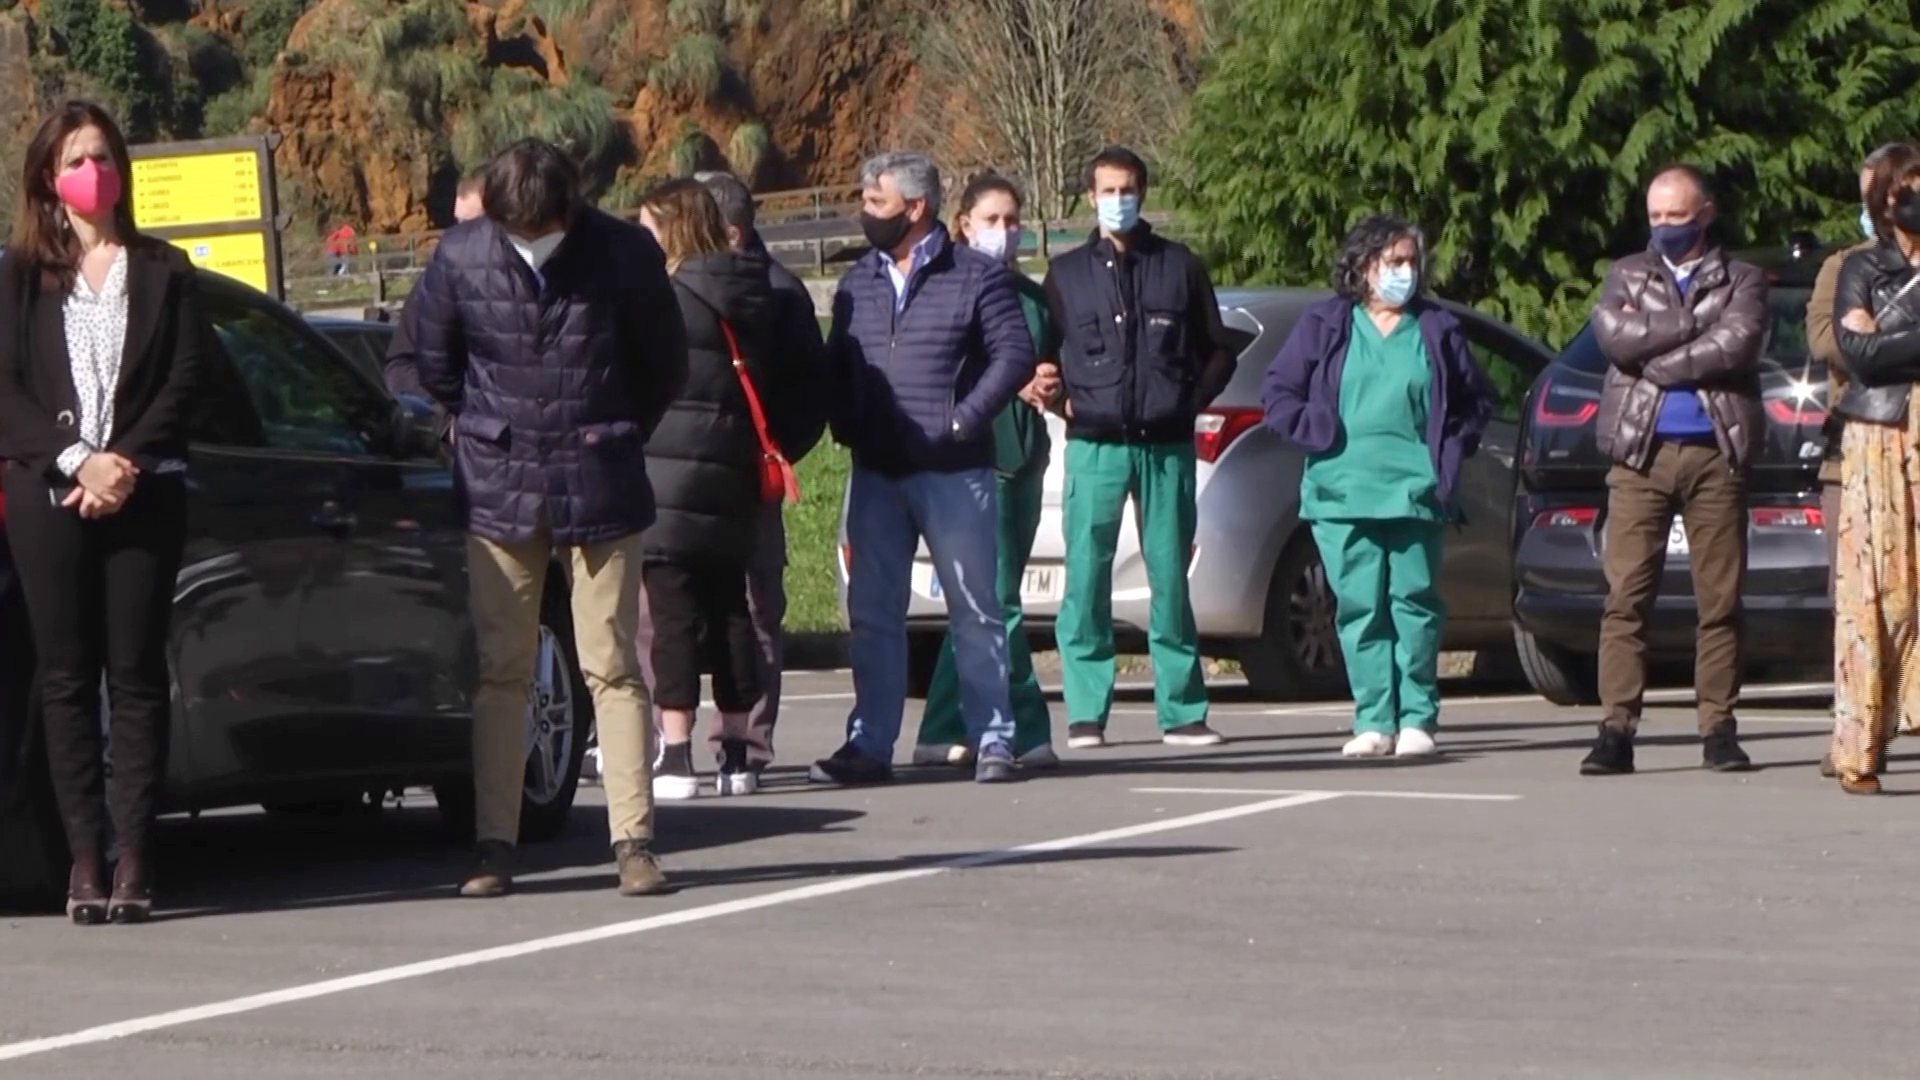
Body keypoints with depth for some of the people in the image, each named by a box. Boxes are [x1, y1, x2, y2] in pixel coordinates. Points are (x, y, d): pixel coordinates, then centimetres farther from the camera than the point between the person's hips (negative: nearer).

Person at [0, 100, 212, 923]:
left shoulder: (163, 272, 11)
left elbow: (183, 382, 3)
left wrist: (126, 462, -11)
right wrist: (76, 460, -12)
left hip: (143, 493, 0)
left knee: (136, 674, -2)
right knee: (67, 676, -1)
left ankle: (133, 862, -4)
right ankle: (86, 861, -1)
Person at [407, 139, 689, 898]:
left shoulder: (624, 254, -9)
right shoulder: (461, 257, -7)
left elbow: (665, 364, 6)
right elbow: (429, 355, 9)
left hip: (600, 490, -1)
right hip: (499, 491, 1)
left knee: (611, 668, -1)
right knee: (499, 671, 1)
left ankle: (634, 841, 0)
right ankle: (494, 845, 3)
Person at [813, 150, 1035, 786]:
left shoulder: (975, 276, -3)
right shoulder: (859, 281, 13)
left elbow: (1015, 354, -9)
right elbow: (834, 365, 16)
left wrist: (962, 420, -16)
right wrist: (844, 424, -1)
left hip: (952, 472, -5)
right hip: (875, 473, 5)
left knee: (975, 611, 0)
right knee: (872, 615, 6)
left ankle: (993, 741, 4)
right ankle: (869, 745, 10)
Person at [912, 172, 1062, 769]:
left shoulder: (1034, 296, 18)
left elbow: (1055, 366, 25)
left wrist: (1051, 386, 2)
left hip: (1024, 455, 7)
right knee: (997, 600, -11)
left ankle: (943, 732, 14)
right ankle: (1025, 732, -12)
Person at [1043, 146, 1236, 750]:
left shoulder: (1180, 267, 11)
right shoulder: (1068, 273, 12)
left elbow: (1218, 353, 14)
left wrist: (1191, 400, 0)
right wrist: (1065, 401, -2)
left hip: (1166, 446, 0)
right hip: (1095, 446, 0)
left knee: (1170, 576, 3)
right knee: (1086, 576, -4)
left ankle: (1182, 711, 7)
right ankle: (1086, 714, 0)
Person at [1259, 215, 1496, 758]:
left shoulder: (1437, 330, 13)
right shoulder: (1324, 326, 10)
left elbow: (1478, 399, 19)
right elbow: (1278, 393, 9)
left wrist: (1454, 445, 3)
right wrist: (1321, 435, -4)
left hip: (1417, 492, 0)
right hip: (1342, 494, 0)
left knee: (1415, 603, -4)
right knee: (1360, 607, -2)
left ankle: (1417, 718, 1)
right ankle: (1374, 721, 0)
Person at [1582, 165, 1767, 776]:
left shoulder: (1741, 281, 10)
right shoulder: (1627, 276, 15)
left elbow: (1737, 345, -9)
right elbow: (1613, 335, -5)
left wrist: (1654, 358, -7)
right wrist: (1696, 325, -6)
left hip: (1716, 452, -1)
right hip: (1639, 453, 1)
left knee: (1721, 600, 0)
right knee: (1626, 595, -6)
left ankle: (1719, 728, 5)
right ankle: (1617, 729, -7)